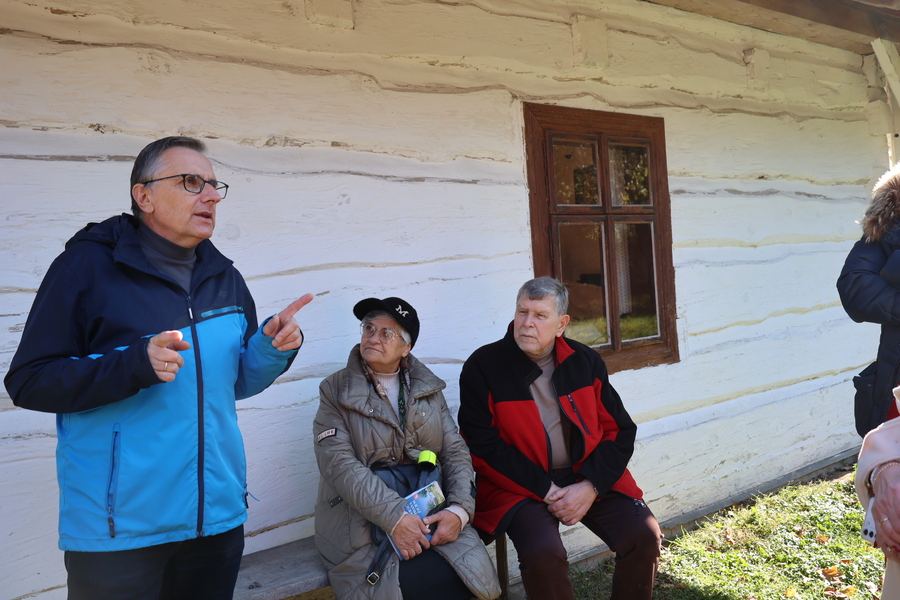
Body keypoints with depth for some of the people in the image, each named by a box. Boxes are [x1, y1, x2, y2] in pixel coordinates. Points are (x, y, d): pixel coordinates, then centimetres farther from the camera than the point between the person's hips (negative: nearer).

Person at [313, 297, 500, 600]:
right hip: (363, 522, -3)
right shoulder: (336, 391, -2)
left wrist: (460, 509, -13)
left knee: (474, 574, -17)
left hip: (432, 515, 3)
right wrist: (395, 518, -23)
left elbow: (455, 450, 5)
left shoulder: (427, 387, 10)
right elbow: (339, 464, -14)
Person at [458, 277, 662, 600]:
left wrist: (591, 486, -11)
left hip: (590, 479, 4)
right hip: (520, 486, -3)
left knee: (644, 535, -13)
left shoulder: (585, 361, 5)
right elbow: (483, 448, -10)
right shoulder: (483, 367, -7)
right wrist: (545, 490, -14)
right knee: (543, 553, -28)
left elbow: (619, 429, 4)